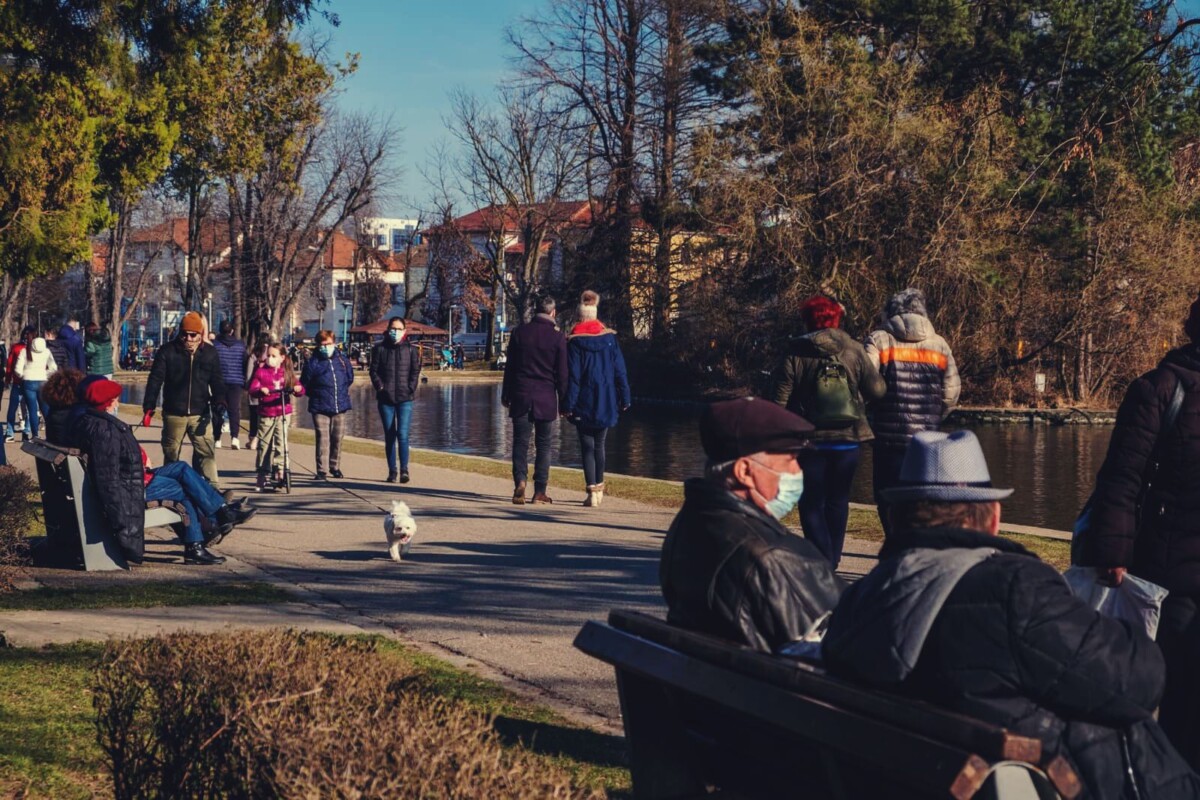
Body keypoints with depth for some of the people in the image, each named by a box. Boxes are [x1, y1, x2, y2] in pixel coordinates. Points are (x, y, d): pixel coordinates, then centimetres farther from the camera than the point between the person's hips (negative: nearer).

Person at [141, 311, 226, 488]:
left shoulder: (210, 353, 4)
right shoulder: (167, 351, -3)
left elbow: (216, 381, 9)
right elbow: (155, 379, -4)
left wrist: (219, 402, -7)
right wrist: (148, 407, -10)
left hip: (200, 413, 1)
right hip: (173, 414, -1)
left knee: (206, 453, -6)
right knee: (171, 454, 10)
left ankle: (212, 488, -4)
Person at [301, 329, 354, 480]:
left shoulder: (342, 359, 5)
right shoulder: (313, 363, -5)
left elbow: (350, 377, 20)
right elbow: (304, 384, 1)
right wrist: (315, 394, 4)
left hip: (340, 406, 4)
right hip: (320, 408, -4)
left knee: (337, 438, 11)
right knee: (323, 438, -8)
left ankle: (335, 466, 26)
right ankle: (322, 470, -6)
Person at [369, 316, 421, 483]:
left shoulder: (411, 349, 6)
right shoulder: (379, 349, 7)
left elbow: (415, 371, 5)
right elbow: (374, 371, 6)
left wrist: (410, 389, -6)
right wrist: (380, 387, -6)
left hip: (405, 399, -1)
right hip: (385, 399, 2)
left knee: (402, 434, -13)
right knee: (389, 436, 5)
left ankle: (404, 470, -12)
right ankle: (392, 471, 9)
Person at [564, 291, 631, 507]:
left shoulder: (574, 341, -9)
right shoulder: (610, 338, 0)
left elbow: (572, 376, -10)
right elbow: (620, 370, 2)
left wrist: (568, 405, -7)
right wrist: (625, 398, 7)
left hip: (584, 403, -3)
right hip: (606, 403, 3)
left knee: (587, 447, 0)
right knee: (599, 444, 18)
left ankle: (592, 491, -9)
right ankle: (599, 487, 24)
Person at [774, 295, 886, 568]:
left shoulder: (795, 353, -7)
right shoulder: (854, 351, -3)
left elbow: (781, 400, -7)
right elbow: (877, 390, -3)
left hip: (810, 441, -2)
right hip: (847, 440, 2)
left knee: (812, 504, 5)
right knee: (838, 502, 16)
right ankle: (832, 559, 21)